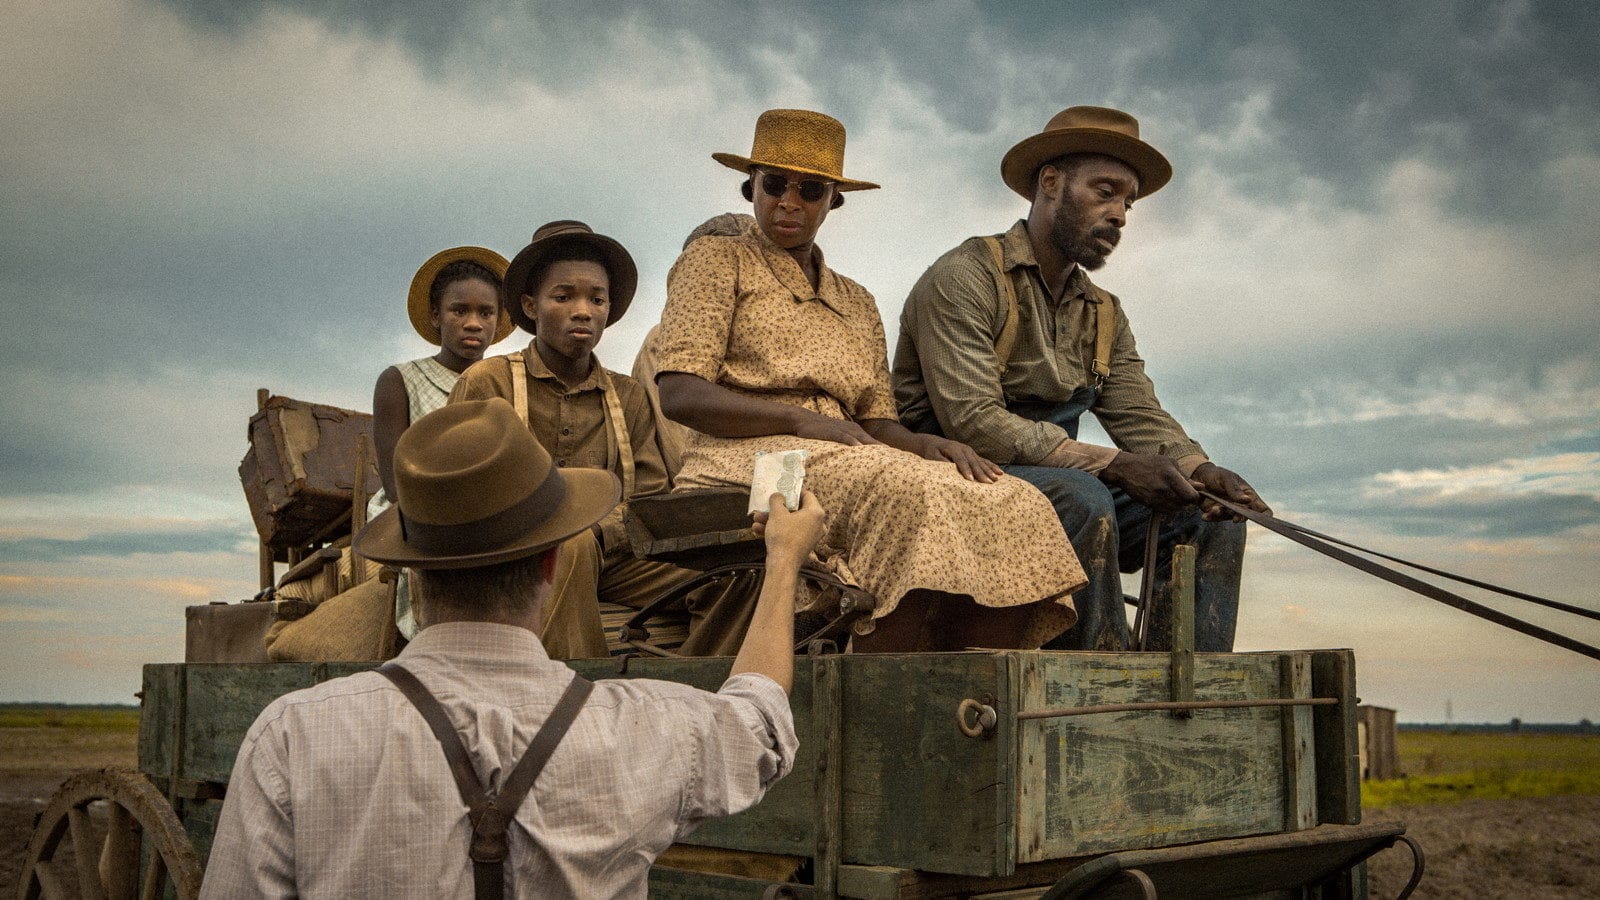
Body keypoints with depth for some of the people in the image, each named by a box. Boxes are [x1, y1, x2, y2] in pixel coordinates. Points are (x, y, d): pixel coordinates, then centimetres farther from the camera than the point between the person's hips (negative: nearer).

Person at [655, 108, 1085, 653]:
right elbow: (679, 395, -3)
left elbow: (877, 424, 17)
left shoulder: (857, 304, 27)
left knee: (1011, 505, -20)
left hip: (843, 461, 6)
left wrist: (927, 442, -7)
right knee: (912, 492, -34)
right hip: (745, 460, -5)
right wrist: (802, 420, -15)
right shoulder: (715, 261, 11)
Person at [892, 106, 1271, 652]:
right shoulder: (964, 278, -9)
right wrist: (1112, 465, -23)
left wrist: (1198, 469, -16)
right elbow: (973, 424, -20)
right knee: (1083, 499, -33)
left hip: (1059, 490, 8)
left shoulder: (1105, 315, 17)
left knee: (1212, 517, -8)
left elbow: (1142, 418, 8)